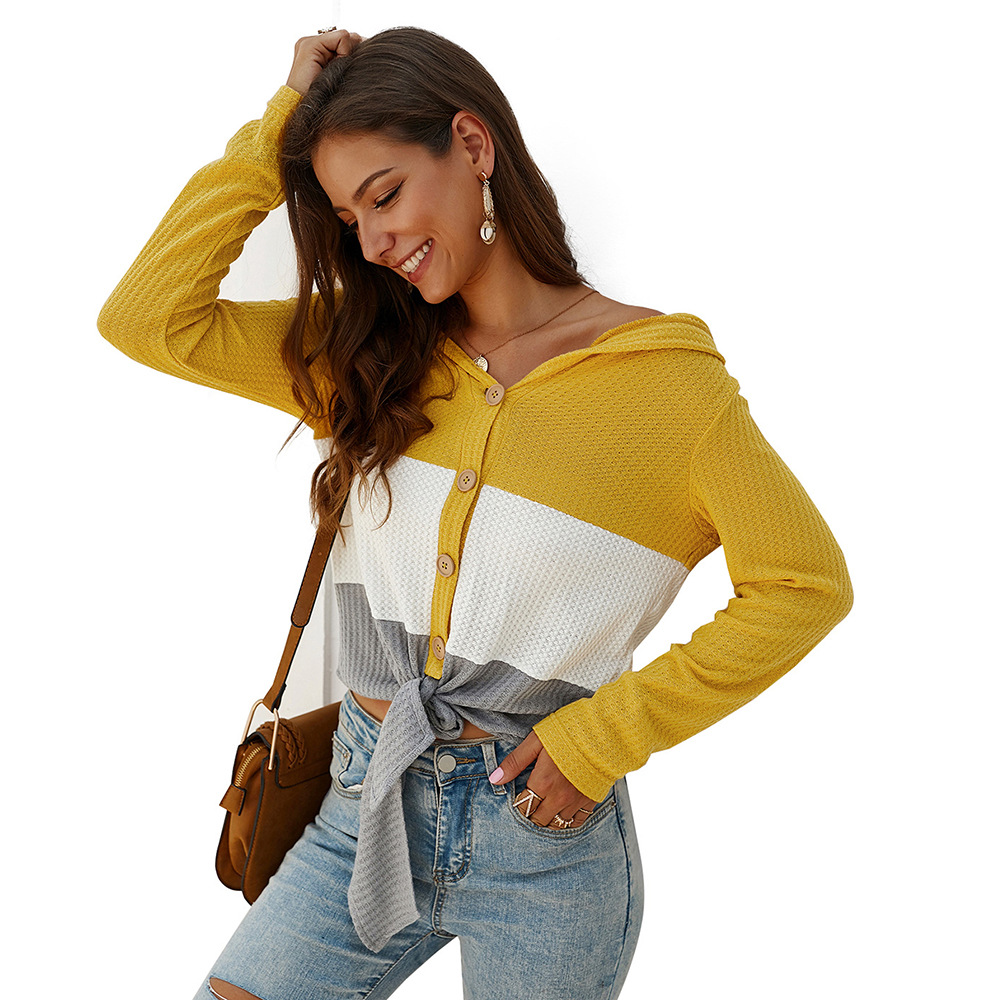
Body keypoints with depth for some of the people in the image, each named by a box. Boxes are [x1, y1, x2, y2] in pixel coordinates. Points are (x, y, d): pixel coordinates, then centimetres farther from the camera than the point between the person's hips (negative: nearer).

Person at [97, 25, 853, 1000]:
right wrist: (283, 120, -3)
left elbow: (805, 584, -6)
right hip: (365, 808, 3)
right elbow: (146, 319, -4)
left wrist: (607, 732, -11)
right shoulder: (364, 355, 4)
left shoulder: (663, 376, -9)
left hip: (542, 826, -3)